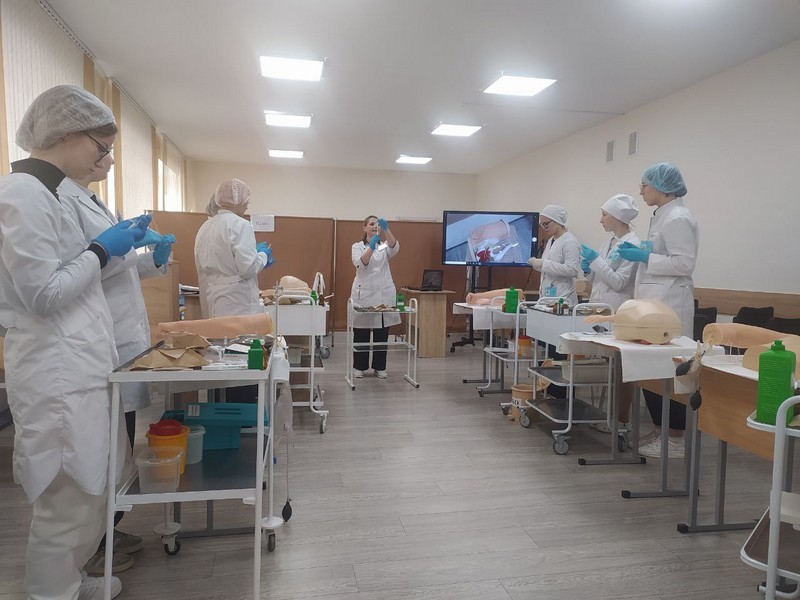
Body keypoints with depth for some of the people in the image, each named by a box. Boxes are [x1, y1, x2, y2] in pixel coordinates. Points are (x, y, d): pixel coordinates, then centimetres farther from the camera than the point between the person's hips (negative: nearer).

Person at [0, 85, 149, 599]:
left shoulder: (41, 190, 15)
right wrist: (102, 250, -9)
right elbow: (44, 295, -19)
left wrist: (118, 250, 12)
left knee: (87, 492, 21)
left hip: (76, 366, 10)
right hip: (59, 373, -10)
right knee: (71, 502, 2)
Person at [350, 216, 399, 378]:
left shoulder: (385, 246, 9)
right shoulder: (357, 246, 3)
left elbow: (394, 247, -16)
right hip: (363, 293, -2)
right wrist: (371, 247, -35)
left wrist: (386, 229, -32)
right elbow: (360, 263, -18)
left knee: (382, 333, 5)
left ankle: (380, 367, 16)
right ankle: (359, 366, 14)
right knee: (361, 332, 2)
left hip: (383, 293, 2)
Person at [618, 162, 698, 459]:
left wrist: (644, 256, -17)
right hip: (654, 303, 10)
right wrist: (639, 253, 12)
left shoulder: (678, 219, -13)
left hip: (669, 305, -10)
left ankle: (675, 440, 6)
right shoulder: (662, 216, 17)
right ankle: (659, 431, 23)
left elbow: (684, 263, -20)